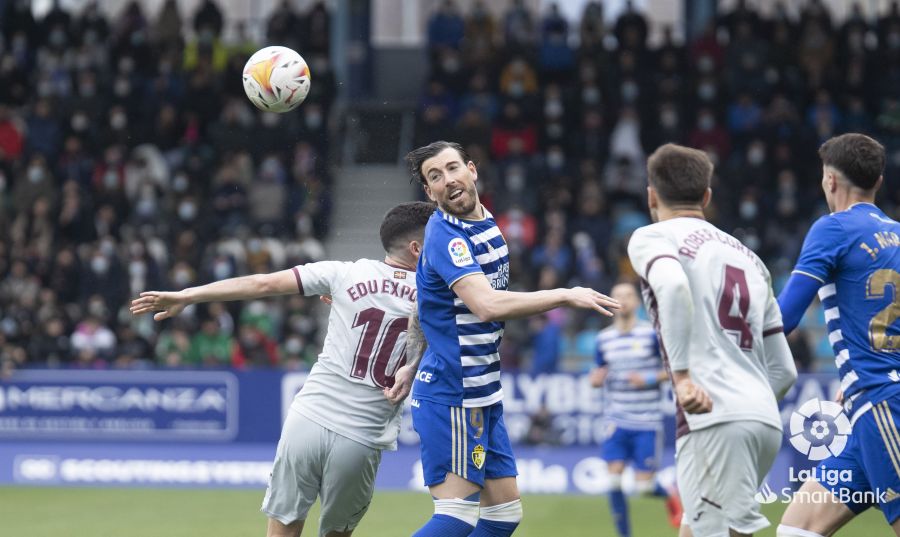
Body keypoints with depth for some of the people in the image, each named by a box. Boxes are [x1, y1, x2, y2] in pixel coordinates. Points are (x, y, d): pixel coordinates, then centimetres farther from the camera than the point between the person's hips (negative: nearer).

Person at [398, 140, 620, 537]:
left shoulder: (485, 225, 12)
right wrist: (566, 296, -23)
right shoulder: (444, 235, -17)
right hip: (452, 396, -9)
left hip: (482, 395, 9)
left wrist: (414, 364, 22)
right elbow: (487, 305, -30)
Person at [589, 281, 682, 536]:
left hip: (648, 422, -3)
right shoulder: (604, 338, 7)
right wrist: (596, 378, -4)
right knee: (614, 479, -10)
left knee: (644, 486, -3)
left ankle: (669, 496, 32)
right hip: (617, 422, 3)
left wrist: (649, 378, -16)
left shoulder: (652, 334, -5)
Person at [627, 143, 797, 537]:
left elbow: (672, 284, -20)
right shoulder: (748, 257, 25)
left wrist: (682, 375, -21)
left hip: (713, 419, -7)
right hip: (765, 420, 7)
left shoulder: (651, 238, 6)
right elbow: (784, 370, 22)